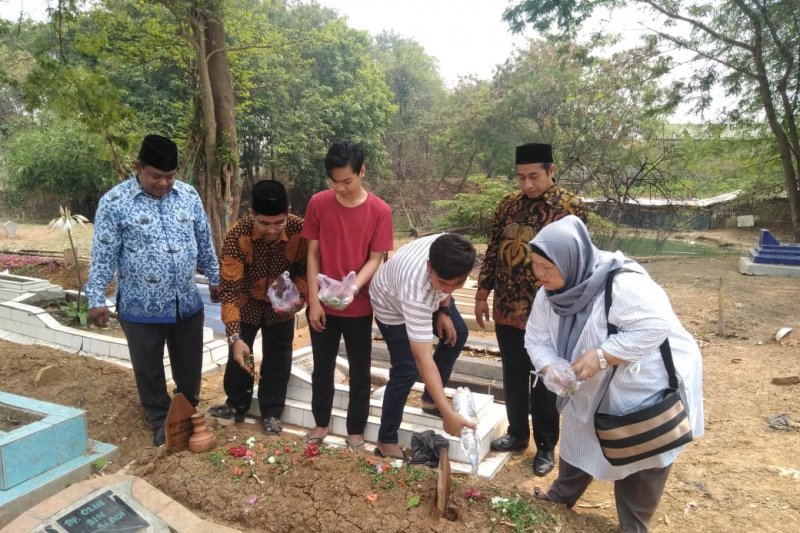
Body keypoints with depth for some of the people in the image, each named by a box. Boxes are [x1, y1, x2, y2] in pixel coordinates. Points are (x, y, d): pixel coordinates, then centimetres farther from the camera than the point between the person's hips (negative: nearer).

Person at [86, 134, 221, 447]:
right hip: (141, 308, -3)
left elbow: (205, 243, 10)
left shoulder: (189, 196, 1)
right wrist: (96, 299, -9)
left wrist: (215, 279, 14)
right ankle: (161, 420, 35)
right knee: (149, 369, 14)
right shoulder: (114, 202, -10)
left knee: (189, 364, 17)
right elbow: (103, 256, -8)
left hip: (187, 303, 3)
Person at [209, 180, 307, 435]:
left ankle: (271, 413, 26)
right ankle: (236, 405, 34)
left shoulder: (299, 229, -29)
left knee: (278, 358, 9)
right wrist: (234, 336, -38)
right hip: (246, 302, 0)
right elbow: (230, 288, -31)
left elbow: (305, 269, -10)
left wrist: (297, 295, -30)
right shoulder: (237, 236, -33)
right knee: (239, 355, 12)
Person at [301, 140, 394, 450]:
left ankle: (356, 431, 28)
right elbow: (313, 254, -2)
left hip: (359, 306, -1)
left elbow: (375, 259, -8)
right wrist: (313, 300, -7)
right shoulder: (318, 203, -5)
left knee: (360, 370, 11)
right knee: (322, 367, 16)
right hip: (322, 305, 2)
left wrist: (353, 287, -25)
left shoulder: (380, 211, -10)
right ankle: (321, 423, 36)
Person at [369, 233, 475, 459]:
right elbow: (424, 359, -48)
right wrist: (448, 413, -48)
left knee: (457, 334, 13)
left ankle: (431, 397, 30)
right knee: (407, 370, -11)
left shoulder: (451, 252, -34)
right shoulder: (416, 289, -49)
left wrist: (444, 310, -6)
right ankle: (386, 441, 6)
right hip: (392, 305, -6)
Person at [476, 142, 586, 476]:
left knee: (543, 384, 9)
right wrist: (482, 294, 8)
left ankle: (546, 446, 27)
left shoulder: (570, 208, -9)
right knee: (513, 378, 17)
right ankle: (517, 433, 36)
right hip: (507, 311, 4)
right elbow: (492, 252, 9)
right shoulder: (508, 205, 4)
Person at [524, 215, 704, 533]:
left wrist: (601, 356, -38)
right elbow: (537, 339, -6)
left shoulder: (621, 284, -34)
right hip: (595, 390, 7)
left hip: (650, 387, -6)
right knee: (579, 440, 21)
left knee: (643, 459, 10)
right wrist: (551, 369, -26)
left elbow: (654, 326, -36)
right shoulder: (549, 294, -10)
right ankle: (562, 494, 44)